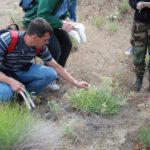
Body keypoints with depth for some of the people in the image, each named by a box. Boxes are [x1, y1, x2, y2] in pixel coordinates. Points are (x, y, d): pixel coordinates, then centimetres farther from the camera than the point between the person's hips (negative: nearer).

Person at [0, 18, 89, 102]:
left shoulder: (40, 47, -15)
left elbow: (56, 67, -4)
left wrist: (76, 83, -4)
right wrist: (11, 81, -42)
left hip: (22, 72, 4)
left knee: (51, 74, -19)